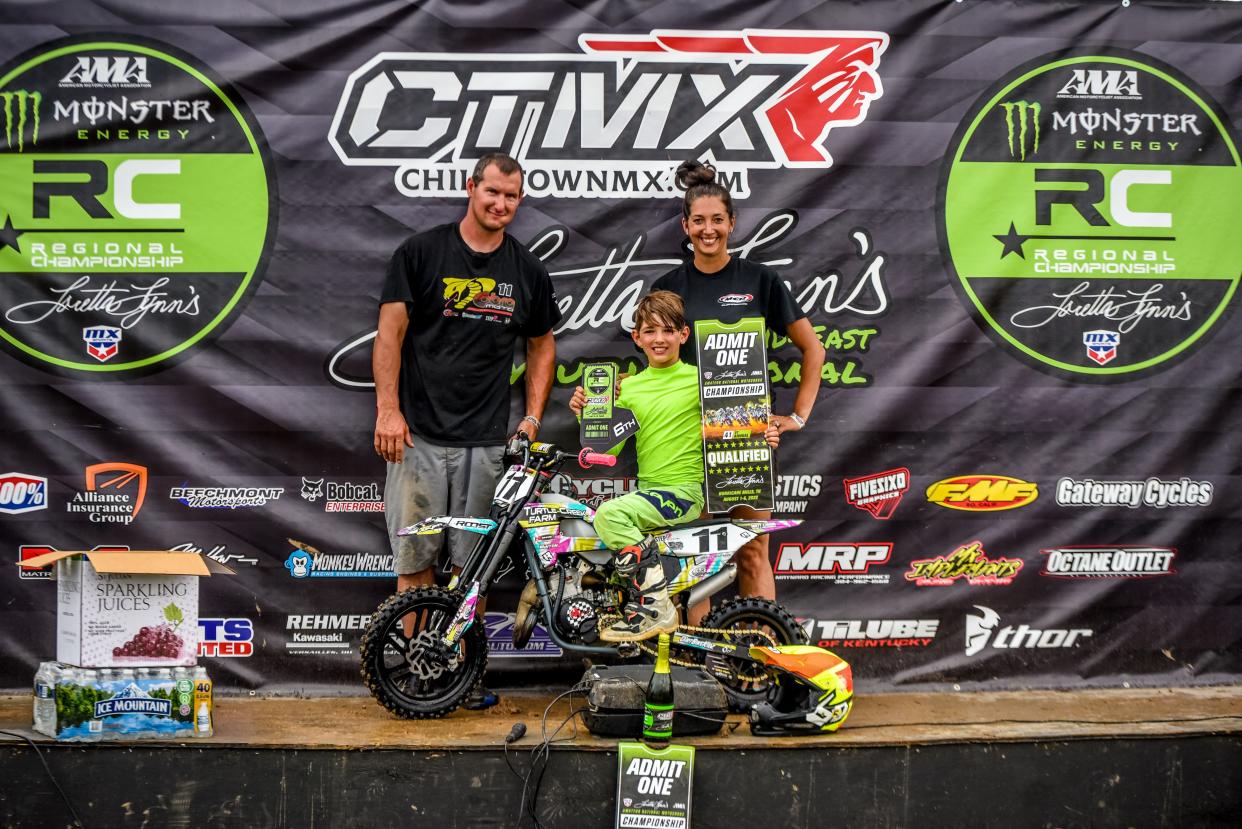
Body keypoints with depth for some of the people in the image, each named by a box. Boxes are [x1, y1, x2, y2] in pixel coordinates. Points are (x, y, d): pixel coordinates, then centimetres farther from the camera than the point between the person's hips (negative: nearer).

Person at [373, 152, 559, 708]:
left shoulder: (528, 272, 9)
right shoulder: (421, 252, 0)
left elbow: (541, 345, 19)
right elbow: (390, 332, -3)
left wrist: (533, 417, 8)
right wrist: (387, 410, -12)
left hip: (487, 440, 2)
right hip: (419, 433, -2)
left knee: (472, 563, 6)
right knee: (415, 558, 1)